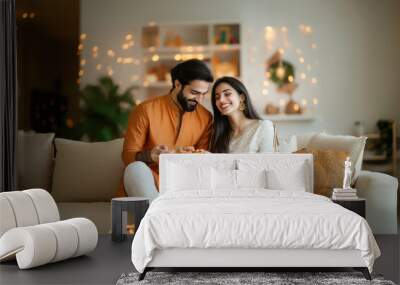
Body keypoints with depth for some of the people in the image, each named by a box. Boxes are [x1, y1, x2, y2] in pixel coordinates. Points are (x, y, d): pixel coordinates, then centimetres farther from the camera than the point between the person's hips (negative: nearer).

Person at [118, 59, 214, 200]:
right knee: (136, 168, -34)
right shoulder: (146, 110, -7)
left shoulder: (206, 118, 2)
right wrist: (149, 156, -27)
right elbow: (128, 156, -5)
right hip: (145, 184, -2)